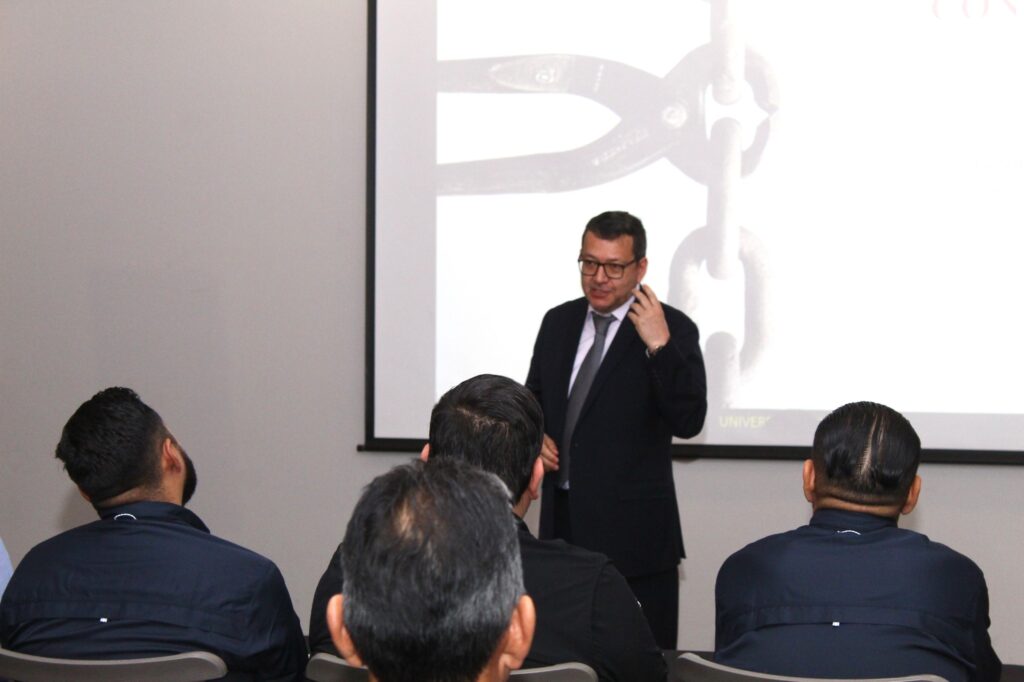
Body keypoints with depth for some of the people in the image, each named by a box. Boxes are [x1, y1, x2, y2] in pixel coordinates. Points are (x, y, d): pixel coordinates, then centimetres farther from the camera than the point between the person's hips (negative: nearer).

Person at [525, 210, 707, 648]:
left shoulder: (674, 329, -6)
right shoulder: (558, 322, 10)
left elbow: (689, 422, -16)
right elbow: (533, 399, 22)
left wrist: (659, 345, -24)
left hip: (632, 529, -5)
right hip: (562, 522, 5)